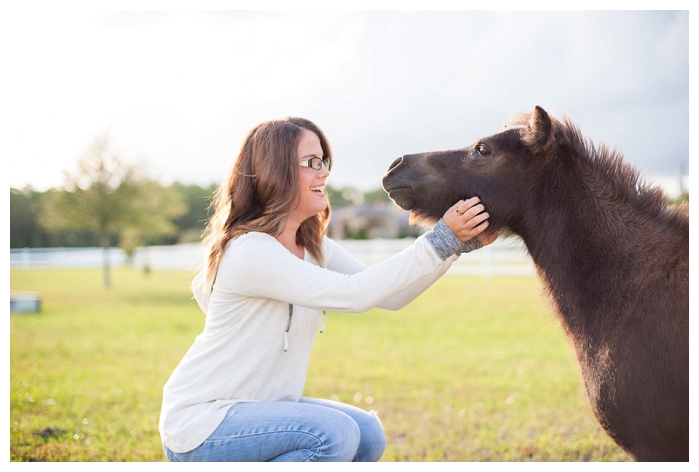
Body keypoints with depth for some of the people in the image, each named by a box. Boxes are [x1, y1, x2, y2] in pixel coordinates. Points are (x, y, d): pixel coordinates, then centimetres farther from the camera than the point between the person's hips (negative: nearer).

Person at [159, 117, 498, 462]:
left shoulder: (314, 249, 5)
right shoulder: (251, 252, -23)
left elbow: (390, 297, 0)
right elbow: (355, 294, -29)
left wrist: (462, 243, -10)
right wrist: (442, 240, -28)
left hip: (258, 408, 9)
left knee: (367, 438, 1)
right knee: (333, 434, -26)